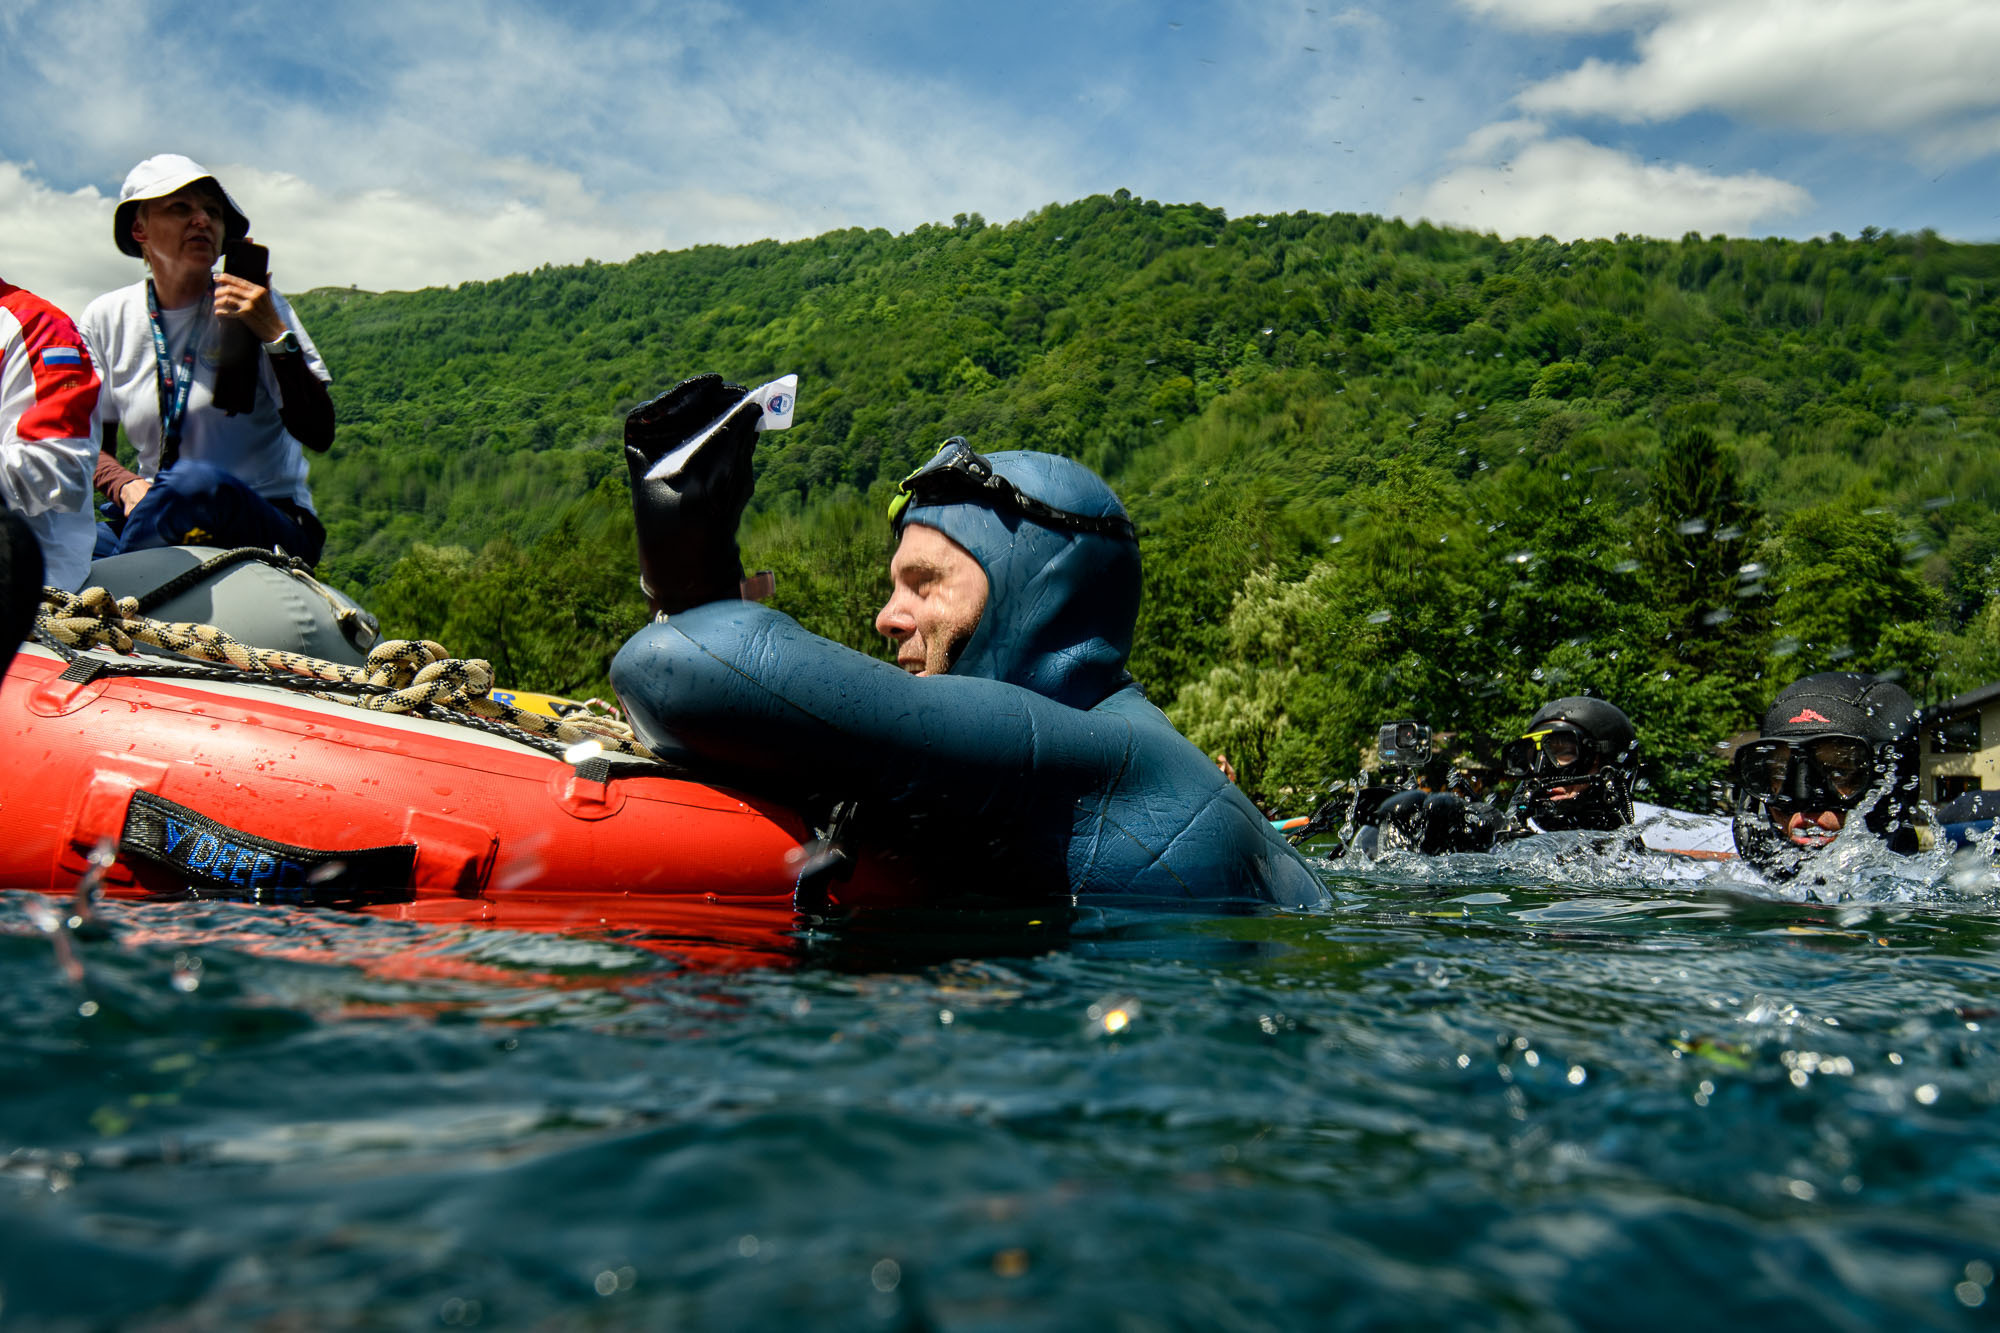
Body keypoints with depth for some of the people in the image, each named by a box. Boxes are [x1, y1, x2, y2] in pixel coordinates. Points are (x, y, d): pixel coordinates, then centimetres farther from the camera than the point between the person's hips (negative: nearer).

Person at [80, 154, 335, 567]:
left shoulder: (254, 306, -1)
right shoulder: (106, 319, 8)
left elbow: (319, 435, -9)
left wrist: (275, 335, -18)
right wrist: (126, 485, -9)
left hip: (266, 524, -1)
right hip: (157, 518, 1)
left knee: (198, 483, -37)